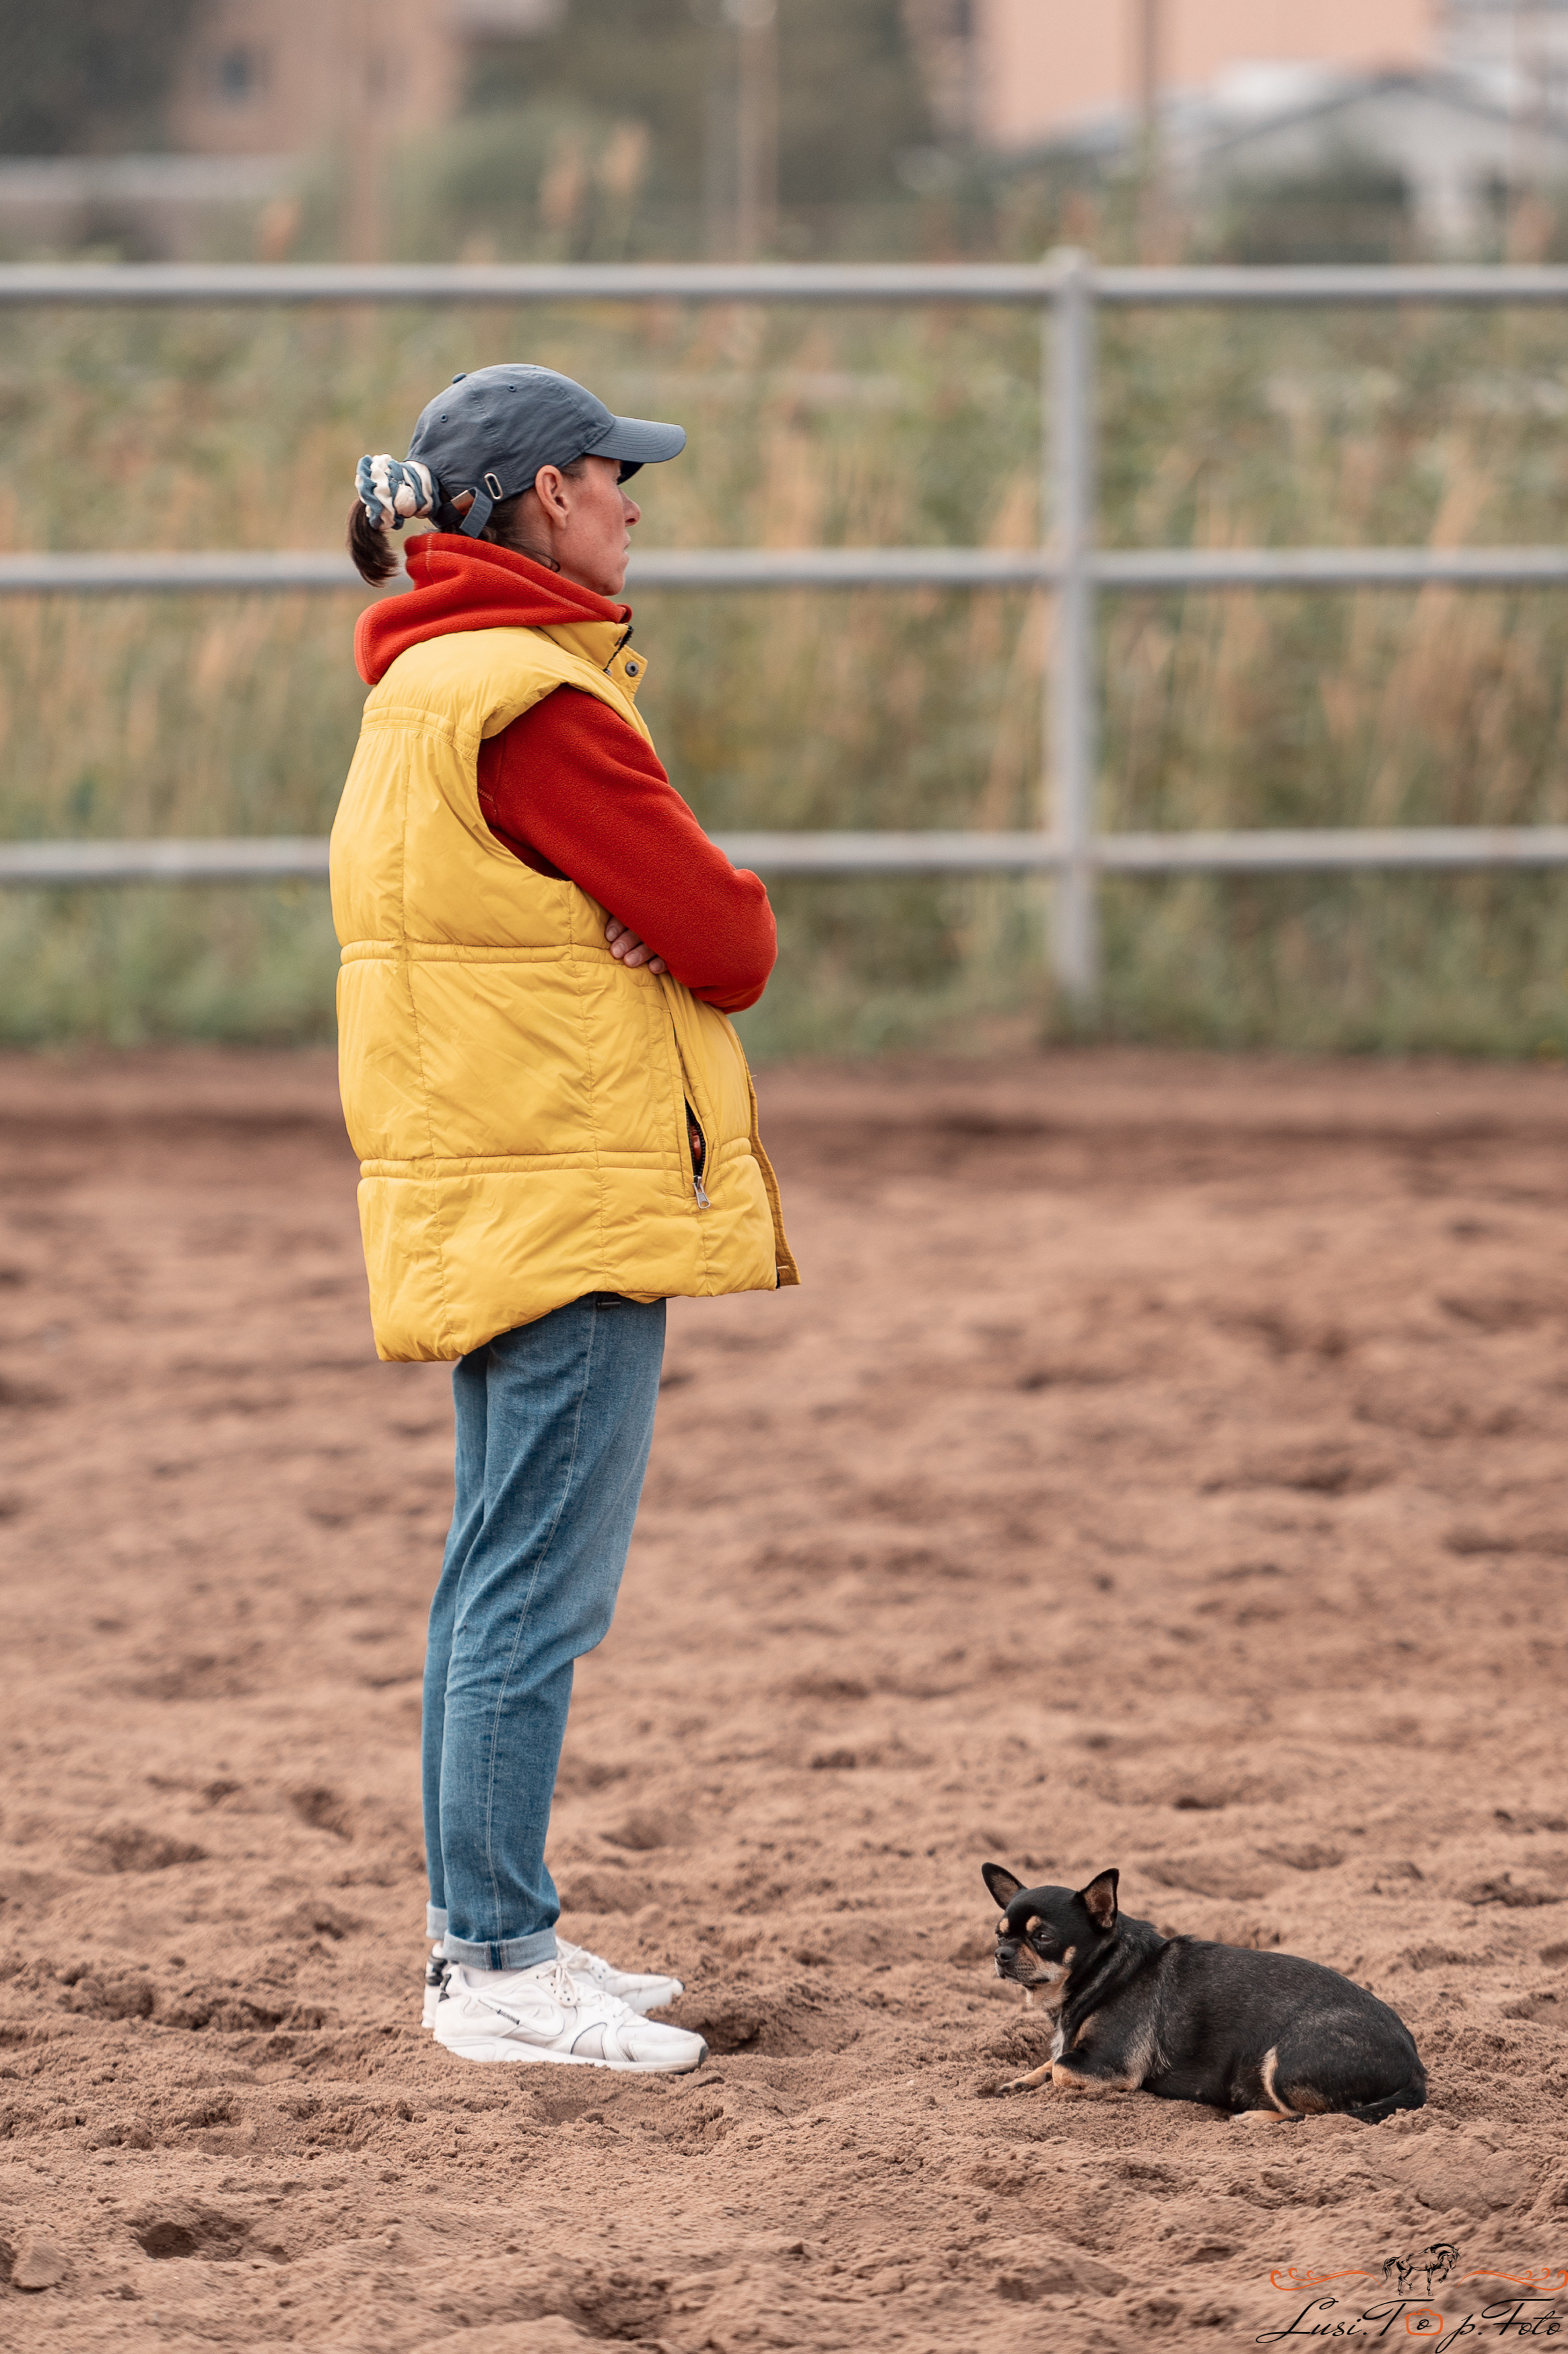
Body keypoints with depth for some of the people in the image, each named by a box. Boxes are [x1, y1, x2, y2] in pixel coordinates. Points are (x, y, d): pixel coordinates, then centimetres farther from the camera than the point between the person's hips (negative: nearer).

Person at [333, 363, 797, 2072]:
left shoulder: (425, 682, 15)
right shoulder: (531, 698, -17)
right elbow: (723, 947, -16)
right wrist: (740, 915, 5)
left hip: (479, 1198, 11)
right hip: (571, 1194, -11)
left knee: (503, 1571, 15)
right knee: (539, 1578, -7)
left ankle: (481, 1935, 22)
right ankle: (499, 1967, -5)